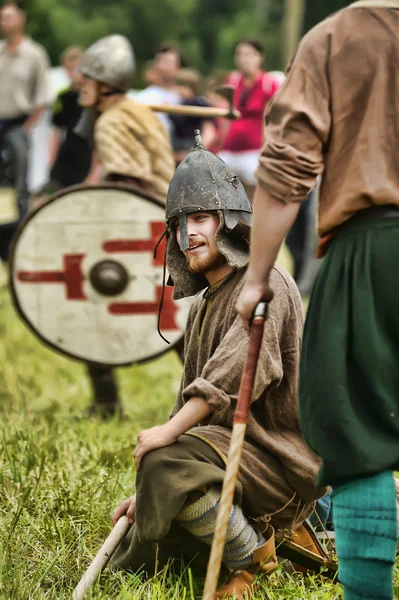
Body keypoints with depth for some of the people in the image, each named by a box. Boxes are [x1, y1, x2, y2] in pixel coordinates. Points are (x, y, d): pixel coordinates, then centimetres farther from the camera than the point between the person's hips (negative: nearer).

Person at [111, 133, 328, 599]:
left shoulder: (266, 286, -12)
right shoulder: (202, 307, 17)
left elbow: (233, 375, -28)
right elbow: (190, 404, 20)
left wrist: (169, 433, -35)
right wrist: (148, 493, 13)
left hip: (279, 457, -10)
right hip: (228, 448, 10)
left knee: (170, 465, -35)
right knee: (134, 558, 9)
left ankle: (254, 560, -14)